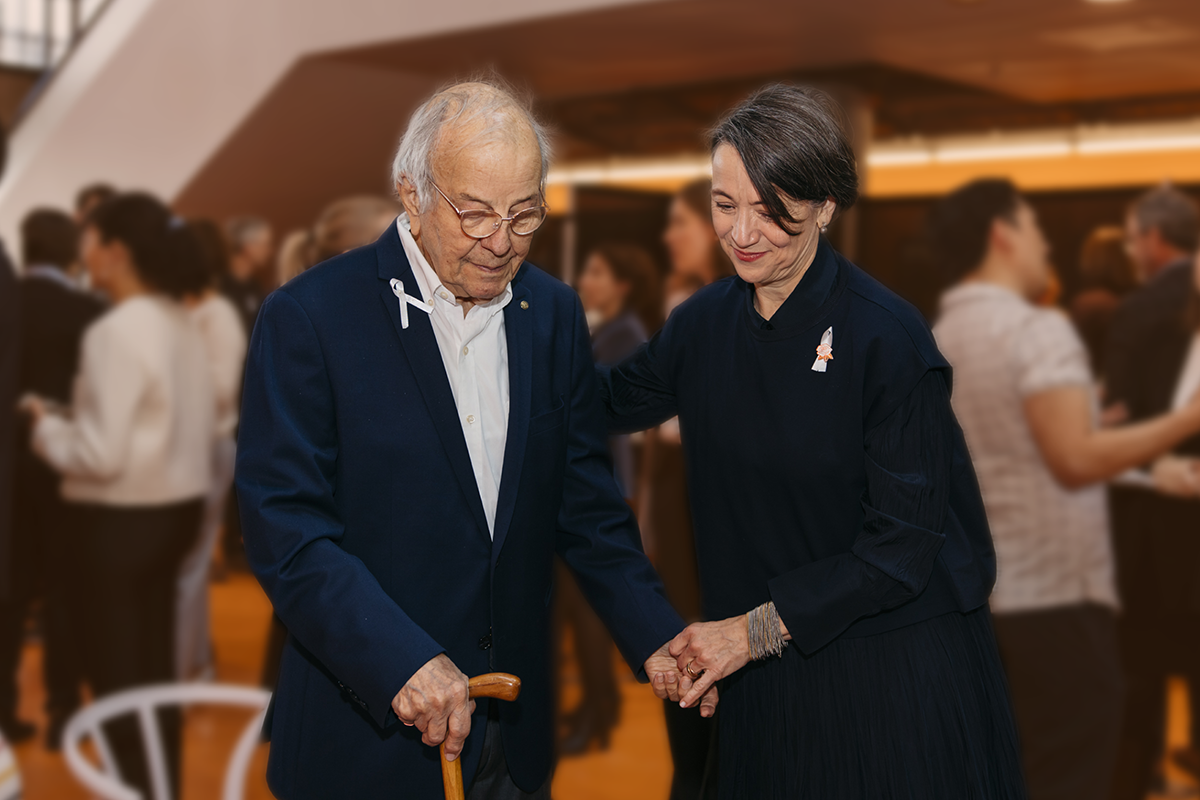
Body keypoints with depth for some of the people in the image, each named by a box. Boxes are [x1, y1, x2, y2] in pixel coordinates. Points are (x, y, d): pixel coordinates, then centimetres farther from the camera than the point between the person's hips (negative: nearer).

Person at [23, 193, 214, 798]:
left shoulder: (115, 332, -19)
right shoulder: (183, 326, 5)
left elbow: (101, 454, -22)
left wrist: (46, 428, -4)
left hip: (120, 518, -8)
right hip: (177, 506, 8)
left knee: (116, 673, 6)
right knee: (154, 665, 18)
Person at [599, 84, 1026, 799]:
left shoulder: (889, 339, -18)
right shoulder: (708, 320, -1)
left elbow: (901, 547, -17)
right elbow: (606, 401, 15)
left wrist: (756, 630, -15)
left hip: (894, 677, -5)